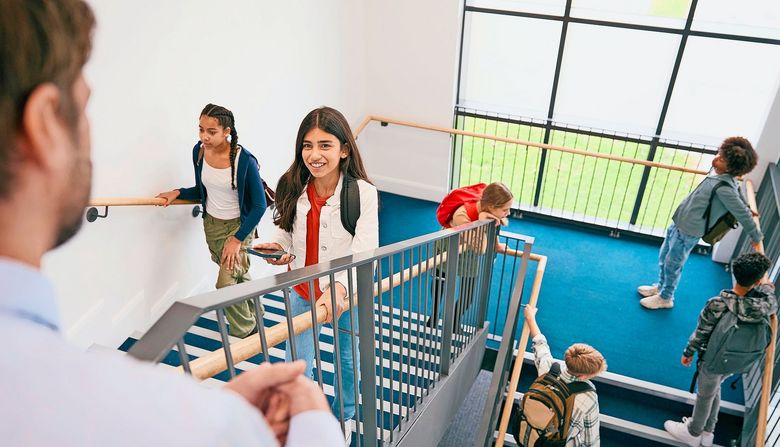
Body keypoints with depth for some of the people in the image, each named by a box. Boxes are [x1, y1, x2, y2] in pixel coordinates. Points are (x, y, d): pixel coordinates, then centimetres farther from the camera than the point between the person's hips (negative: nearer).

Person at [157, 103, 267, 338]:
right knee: (238, 276, 17)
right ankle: (254, 318, 40)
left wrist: (237, 239, -20)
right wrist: (178, 193, -8)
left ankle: (244, 333, 12)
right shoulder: (199, 151, -7)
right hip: (212, 224, 5)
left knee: (226, 283, -12)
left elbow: (259, 205, -18)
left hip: (239, 225, -5)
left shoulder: (244, 160, -24)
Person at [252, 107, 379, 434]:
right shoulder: (293, 188, -11)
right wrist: (277, 246, -20)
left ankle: (343, 416, 50)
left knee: (347, 358, 21)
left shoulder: (362, 193, -24)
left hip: (347, 293, -2)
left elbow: (365, 251, -29)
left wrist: (340, 286, -47)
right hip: (304, 290, 2)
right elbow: (289, 232, 4)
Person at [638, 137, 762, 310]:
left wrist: (756, 237, -8)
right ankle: (660, 286, 45)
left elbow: (743, 213, -20)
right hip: (679, 224, 9)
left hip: (687, 232, -9)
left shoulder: (724, 188, -27)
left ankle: (665, 298, 30)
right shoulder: (723, 178, 0)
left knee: (672, 265, 9)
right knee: (663, 258, 24)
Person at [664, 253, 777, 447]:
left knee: (705, 395, 18)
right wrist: (766, 285, 16)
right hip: (736, 360, 4)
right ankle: (707, 431, 45)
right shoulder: (764, 303, -25)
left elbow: (701, 333, -19)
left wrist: (688, 352, -3)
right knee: (714, 389, 28)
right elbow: (773, 304, 2)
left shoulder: (716, 305, -32)